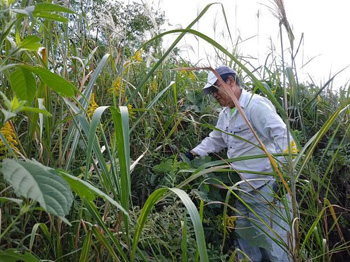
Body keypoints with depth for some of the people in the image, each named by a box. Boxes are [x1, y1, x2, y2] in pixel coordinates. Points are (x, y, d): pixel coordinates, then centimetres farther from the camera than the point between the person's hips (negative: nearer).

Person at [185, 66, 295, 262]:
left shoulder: (255, 105, -18)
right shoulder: (225, 114, 13)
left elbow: (282, 135, -26)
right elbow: (215, 140, 25)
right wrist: (194, 154, 12)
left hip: (267, 187, -9)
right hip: (243, 189, 9)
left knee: (273, 241, 2)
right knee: (245, 240, 21)